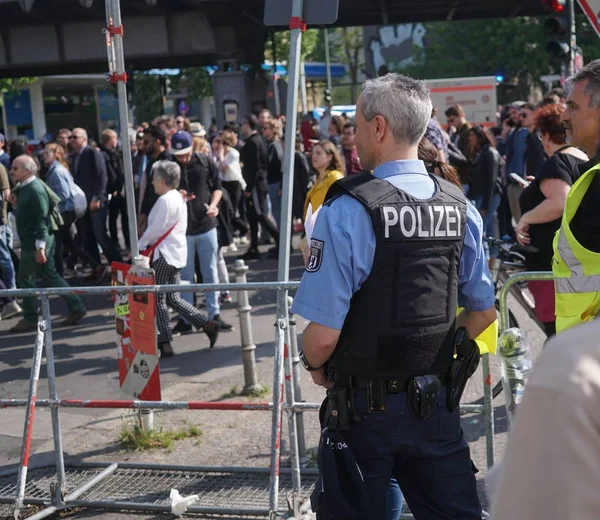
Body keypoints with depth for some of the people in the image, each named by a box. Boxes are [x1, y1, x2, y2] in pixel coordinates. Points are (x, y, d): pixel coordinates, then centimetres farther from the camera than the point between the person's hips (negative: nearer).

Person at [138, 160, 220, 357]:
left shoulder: (165, 200, -16)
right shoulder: (178, 198, 13)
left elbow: (155, 229, -17)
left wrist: (138, 247, -4)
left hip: (164, 254, -9)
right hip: (177, 252, 9)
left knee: (158, 299, -1)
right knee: (173, 298, 13)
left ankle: (165, 344, 1)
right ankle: (207, 324, 6)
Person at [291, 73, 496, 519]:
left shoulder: (346, 211, -18)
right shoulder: (460, 208, -1)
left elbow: (323, 335, -19)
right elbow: (483, 312, 8)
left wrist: (315, 366, 2)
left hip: (366, 405, -4)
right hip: (437, 403, 4)